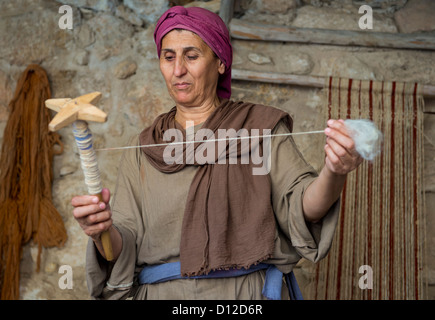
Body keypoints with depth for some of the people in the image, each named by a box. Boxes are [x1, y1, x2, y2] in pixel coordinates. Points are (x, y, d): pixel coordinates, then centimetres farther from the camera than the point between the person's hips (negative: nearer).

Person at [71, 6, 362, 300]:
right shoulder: (142, 151, 11)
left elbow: (302, 204, -5)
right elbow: (124, 249, 6)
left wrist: (334, 175, -24)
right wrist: (103, 232, -15)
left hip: (250, 290, -2)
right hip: (162, 292, 2)